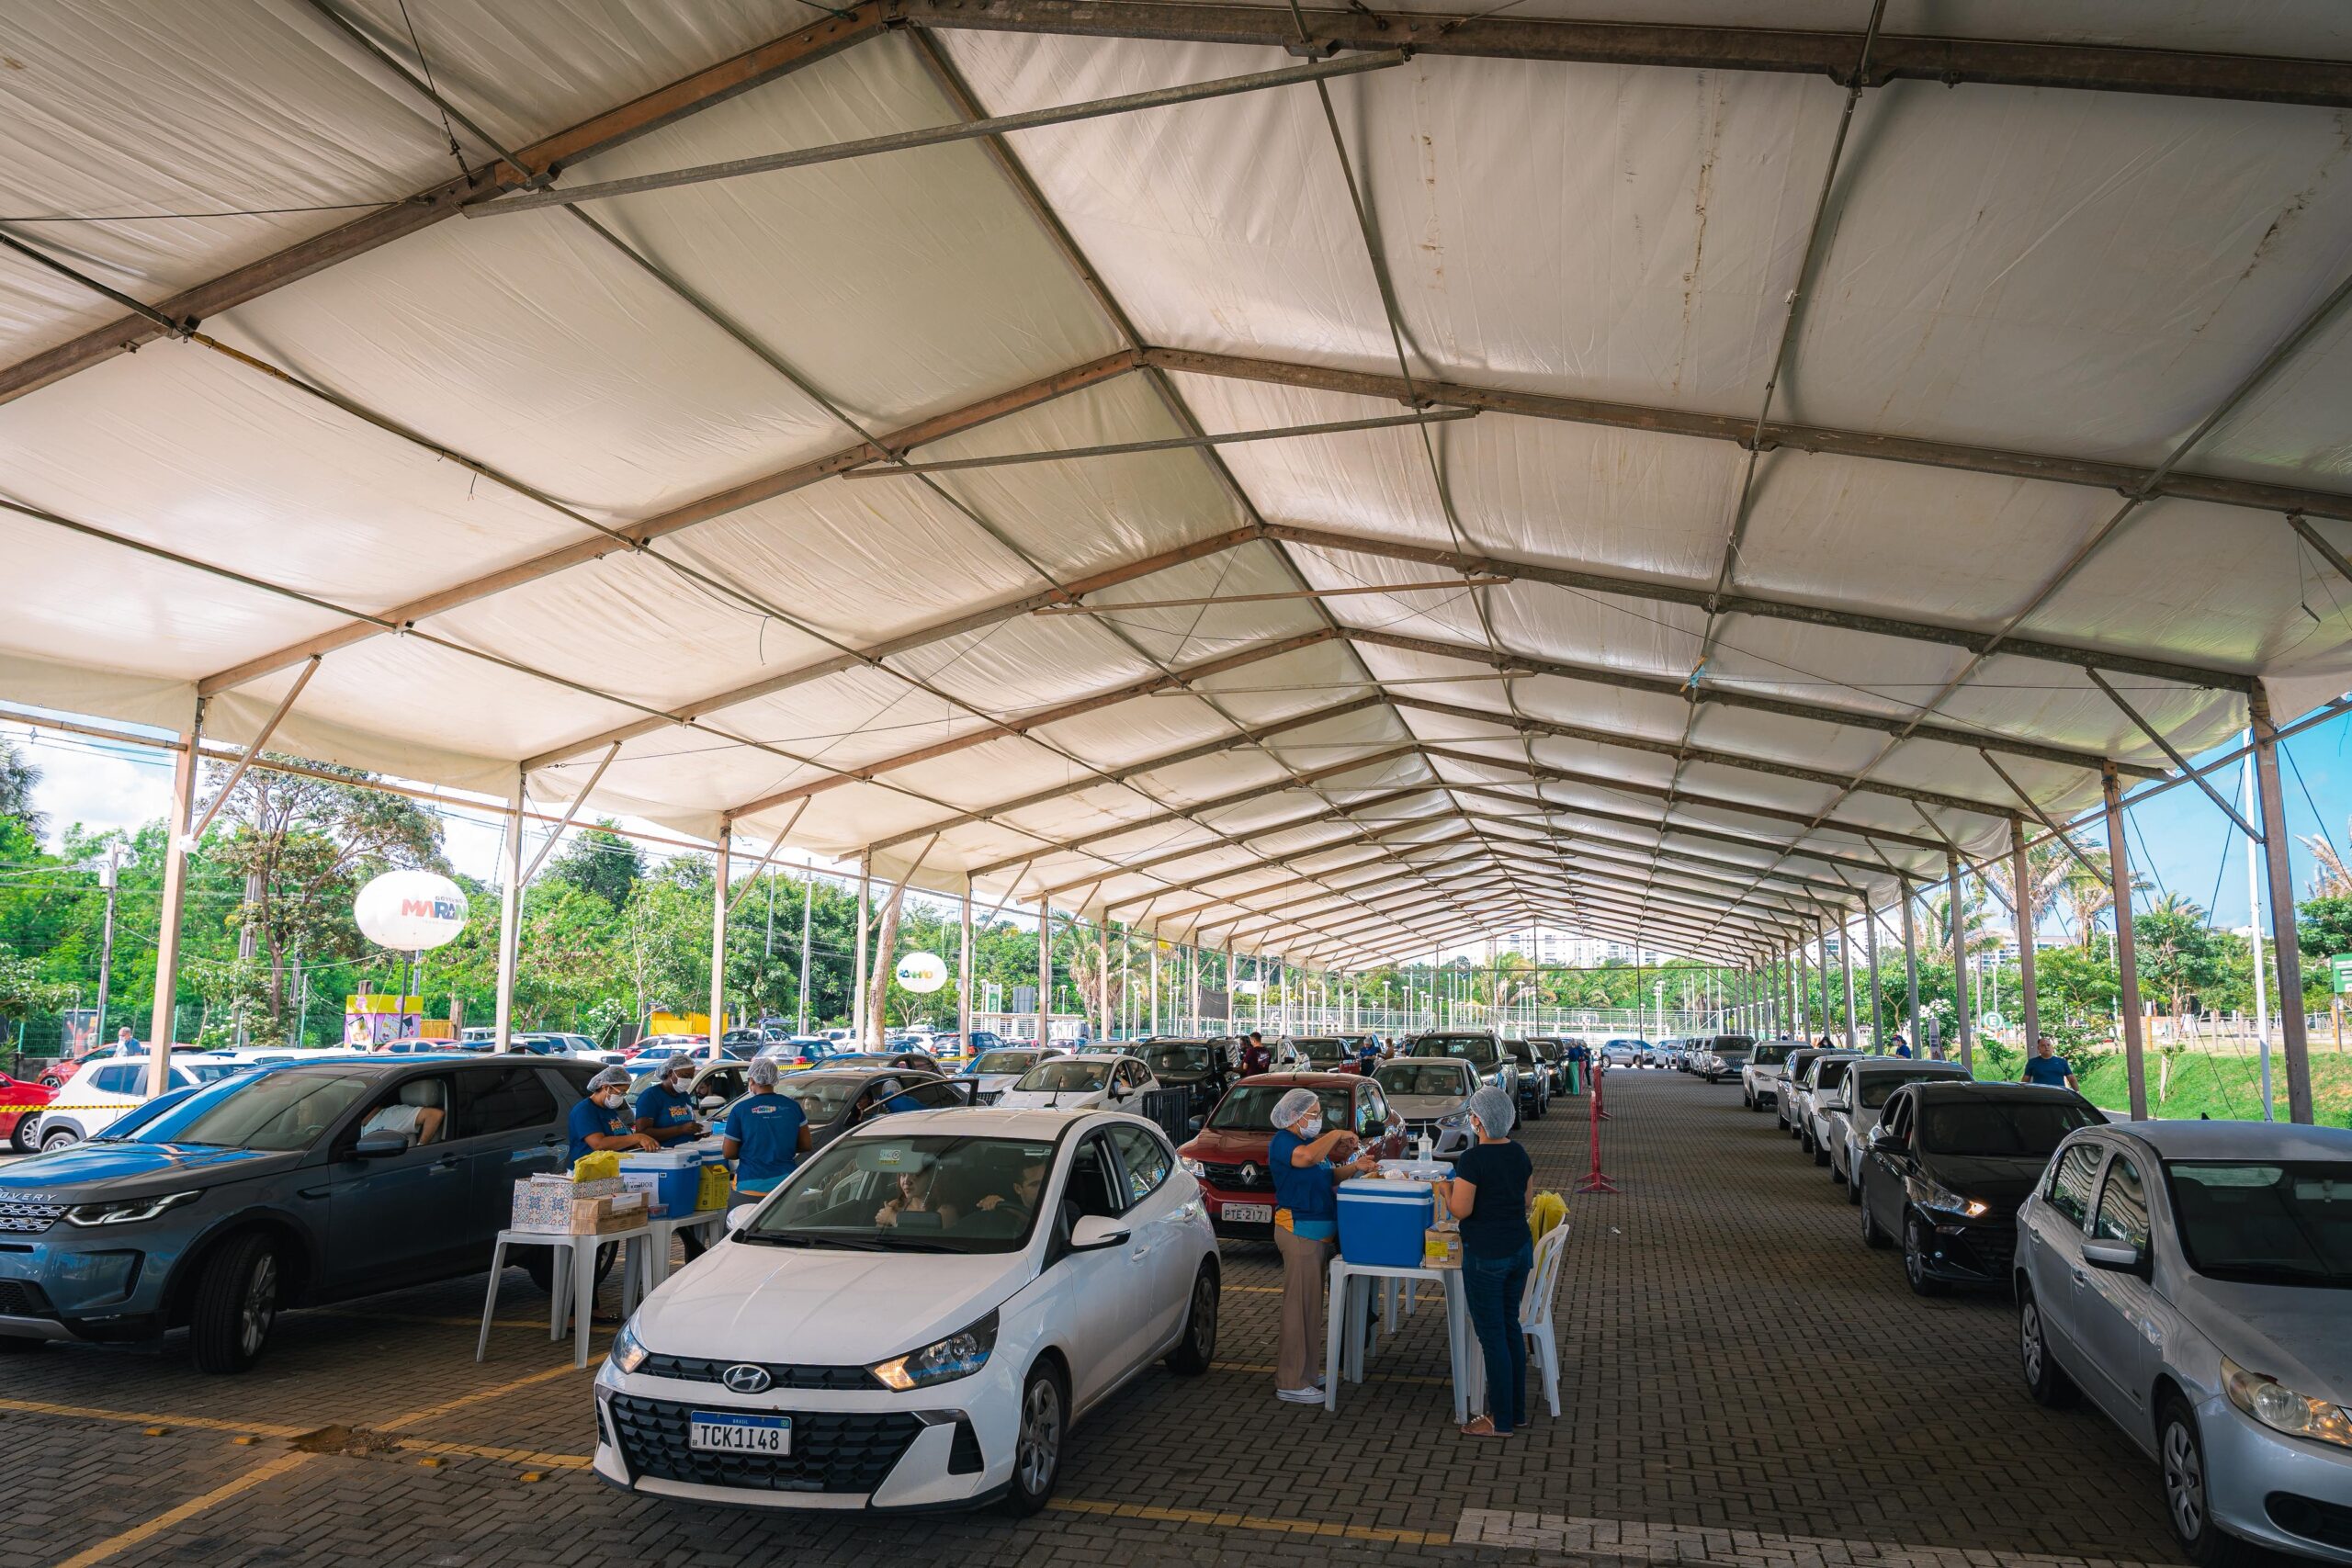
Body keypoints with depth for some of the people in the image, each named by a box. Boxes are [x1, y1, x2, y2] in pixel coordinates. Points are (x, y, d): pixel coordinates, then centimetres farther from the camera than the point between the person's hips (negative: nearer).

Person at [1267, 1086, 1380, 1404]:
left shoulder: (1310, 1140, 15)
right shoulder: (1282, 1142, -15)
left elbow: (1328, 1175, 22)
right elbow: (1308, 1158, -36)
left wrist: (1356, 1168, 5)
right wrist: (1337, 1134, -23)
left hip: (1318, 1233, 10)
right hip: (1300, 1232, -10)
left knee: (1310, 1304, 17)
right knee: (1300, 1304, -8)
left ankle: (1303, 1370, 29)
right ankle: (1290, 1383, -3)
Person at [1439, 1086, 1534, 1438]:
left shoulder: (1472, 1159, -19)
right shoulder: (1520, 1154, 4)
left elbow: (1460, 1210, -18)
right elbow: (1526, 1200, 12)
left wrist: (1446, 1188, 0)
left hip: (1486, 1257, -8)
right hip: (1520, 1249, 8)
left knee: (1492, 1335, 2)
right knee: (1511, 1326, 17)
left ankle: (1501, 1420, 9)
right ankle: (1516, 1409, 26)